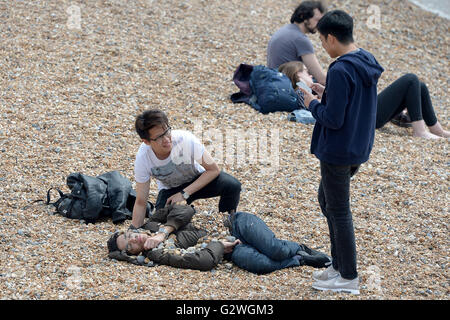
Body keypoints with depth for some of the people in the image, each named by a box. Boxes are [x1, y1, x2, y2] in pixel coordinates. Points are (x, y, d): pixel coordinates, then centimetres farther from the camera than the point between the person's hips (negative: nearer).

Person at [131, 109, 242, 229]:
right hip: (170, 189, 1)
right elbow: (140, 203, -19)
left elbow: (214, 170, -21)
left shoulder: (186, 139, -34)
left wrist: (184, 194, -27)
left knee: (232, 185, -29)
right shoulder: (142, 159, -29)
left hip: (198, 180, -1)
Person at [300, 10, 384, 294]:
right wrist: (328, 93, 9)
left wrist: (313, 103, -7)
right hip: (359, 149, 10)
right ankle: (339, 265, 30)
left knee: (338, 211, 3)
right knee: (326, 199, 23)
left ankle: (349, 278, 13)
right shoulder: (367, 63, 4)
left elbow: (333, 119, -24)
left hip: (338, 152, -9)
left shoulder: (341, 71, -25)